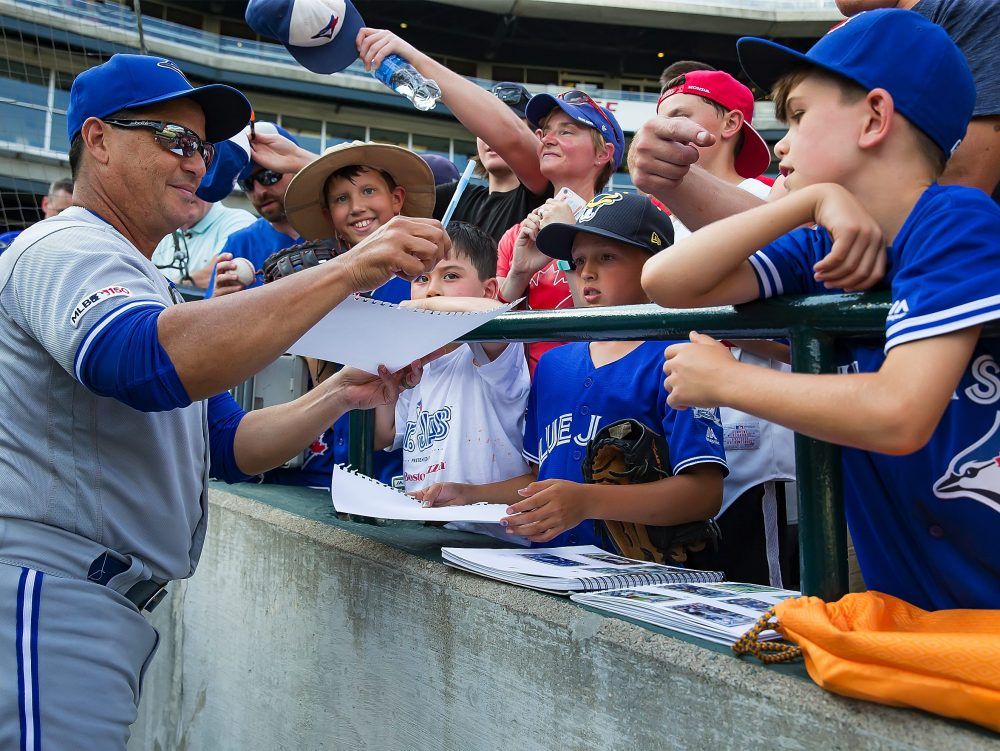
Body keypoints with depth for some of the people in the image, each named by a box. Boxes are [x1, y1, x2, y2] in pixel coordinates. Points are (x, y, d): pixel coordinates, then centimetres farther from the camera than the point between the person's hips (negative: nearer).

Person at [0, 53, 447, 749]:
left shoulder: (143, 285, 23)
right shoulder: (67, 249, -10)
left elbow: (226, 444, 17)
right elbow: (149, 362, -34)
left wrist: (340, 396, 1)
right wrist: (346, 270, -34)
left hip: (107, 605, 10)